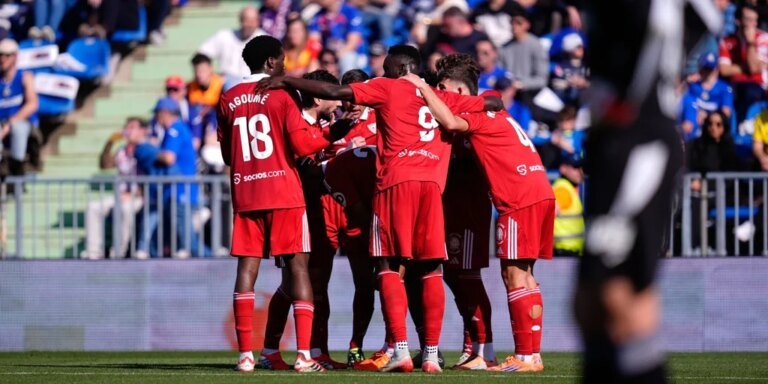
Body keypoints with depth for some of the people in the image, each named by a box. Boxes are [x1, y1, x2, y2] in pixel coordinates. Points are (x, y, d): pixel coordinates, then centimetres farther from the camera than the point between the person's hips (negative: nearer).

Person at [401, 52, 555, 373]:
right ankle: (531, 353, 12)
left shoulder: (479, 115, -6)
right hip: (540, 193, 10)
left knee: (514, 274, -7)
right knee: (522, 275, 12)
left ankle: (527, 355, -9)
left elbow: (450, 122, -26)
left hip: (520, 199, -10)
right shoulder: (494, 111, 22)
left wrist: (423, 88, -15)